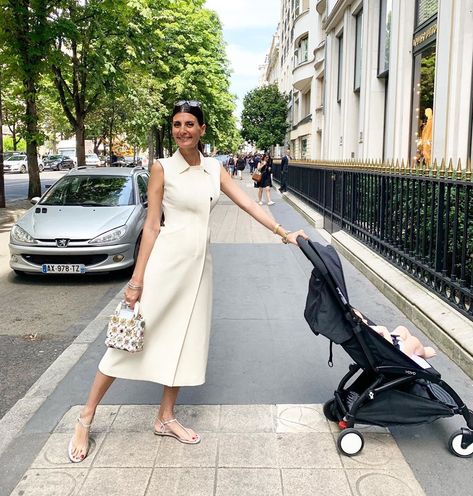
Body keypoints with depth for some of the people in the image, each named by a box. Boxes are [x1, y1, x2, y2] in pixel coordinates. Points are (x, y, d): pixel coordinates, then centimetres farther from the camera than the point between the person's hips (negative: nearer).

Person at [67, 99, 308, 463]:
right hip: (166, 259, -5)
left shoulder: (214, 168, 9)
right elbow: (152, 225, -7)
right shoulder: (163, 168, -4)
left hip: (199, 263, 6)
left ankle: (166, 417, 26)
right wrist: (138, 279, -9)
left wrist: (284, 233, 5)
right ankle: (86, 418, 12)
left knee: (187, 339, 10)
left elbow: (248, 204, 10)